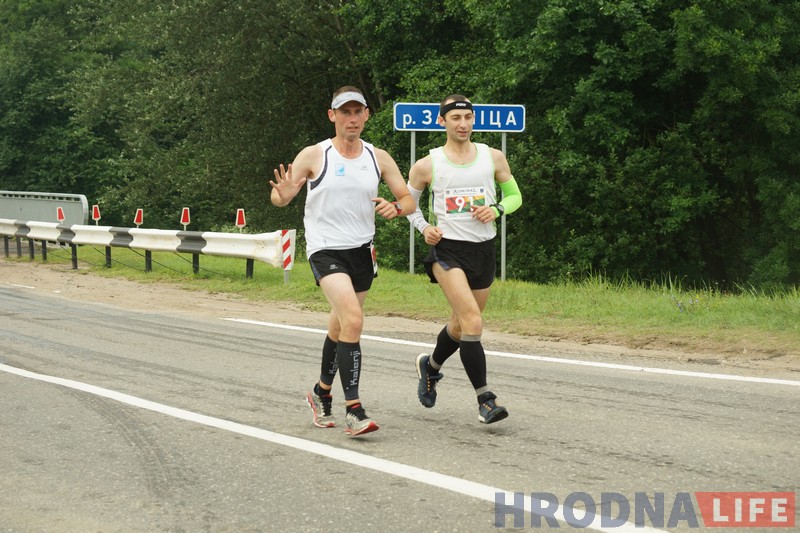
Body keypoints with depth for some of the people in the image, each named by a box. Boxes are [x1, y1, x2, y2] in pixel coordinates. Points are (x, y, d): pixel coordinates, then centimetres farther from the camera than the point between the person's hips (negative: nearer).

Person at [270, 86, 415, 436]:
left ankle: (321, 393, 40)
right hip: (325, 249, -5)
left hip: (362, 250, 5)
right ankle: (353, 410, -23)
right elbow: (279, 198, -1)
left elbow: (408, 200, 9)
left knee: (341, 326, 16)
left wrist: (396, 208, -15)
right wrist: (282, 194, -26)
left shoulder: (379, 158, 5)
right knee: (353, 319, -24)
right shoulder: (314, 156, -4)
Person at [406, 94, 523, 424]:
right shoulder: (427, 166, -1)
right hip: (447, 248, -4)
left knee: (461, 325, 16)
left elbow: (515, 196, 14)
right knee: (473, 322, -21)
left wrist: (496, 209, -7)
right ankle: (485, 400, -19)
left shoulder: (493, 158, 5)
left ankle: (430, 366, 46)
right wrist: (424, 227, -4)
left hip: (484, 249, 4)